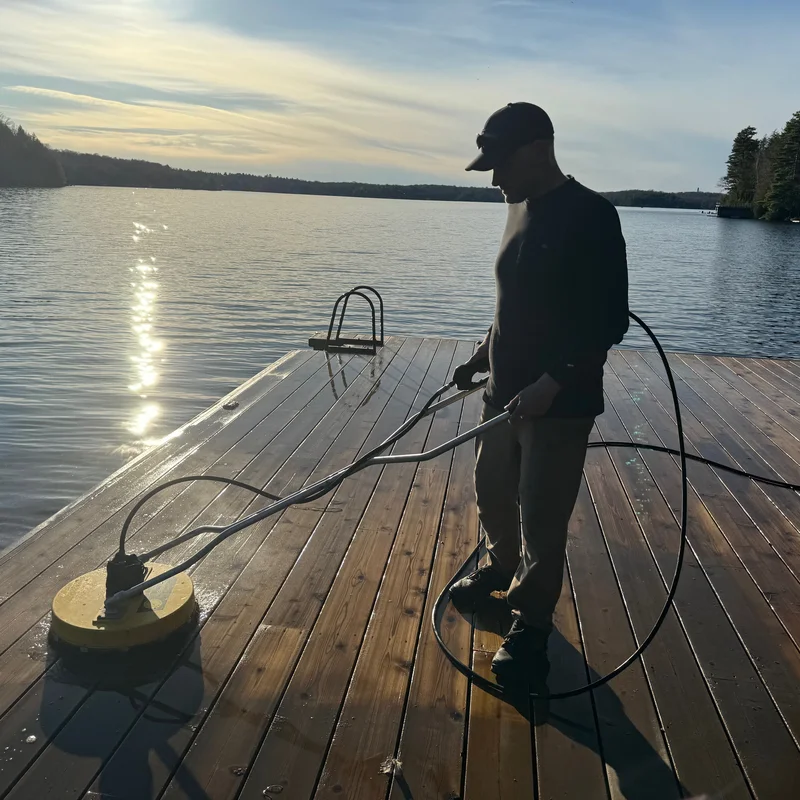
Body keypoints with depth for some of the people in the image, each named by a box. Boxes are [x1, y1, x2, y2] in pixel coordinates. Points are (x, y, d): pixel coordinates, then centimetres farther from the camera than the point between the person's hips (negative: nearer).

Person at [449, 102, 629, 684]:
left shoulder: (591, 216, -17)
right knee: (492, 491, 22)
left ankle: (532, 621, 25)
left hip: (561, 402, -8)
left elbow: (610, 322, -19)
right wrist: (482, 357, 17)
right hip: (505, 390, 8)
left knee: (542, 517, 4)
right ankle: (502, 566, 49)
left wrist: (552, 382, -27)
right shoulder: (521, 210, 8)